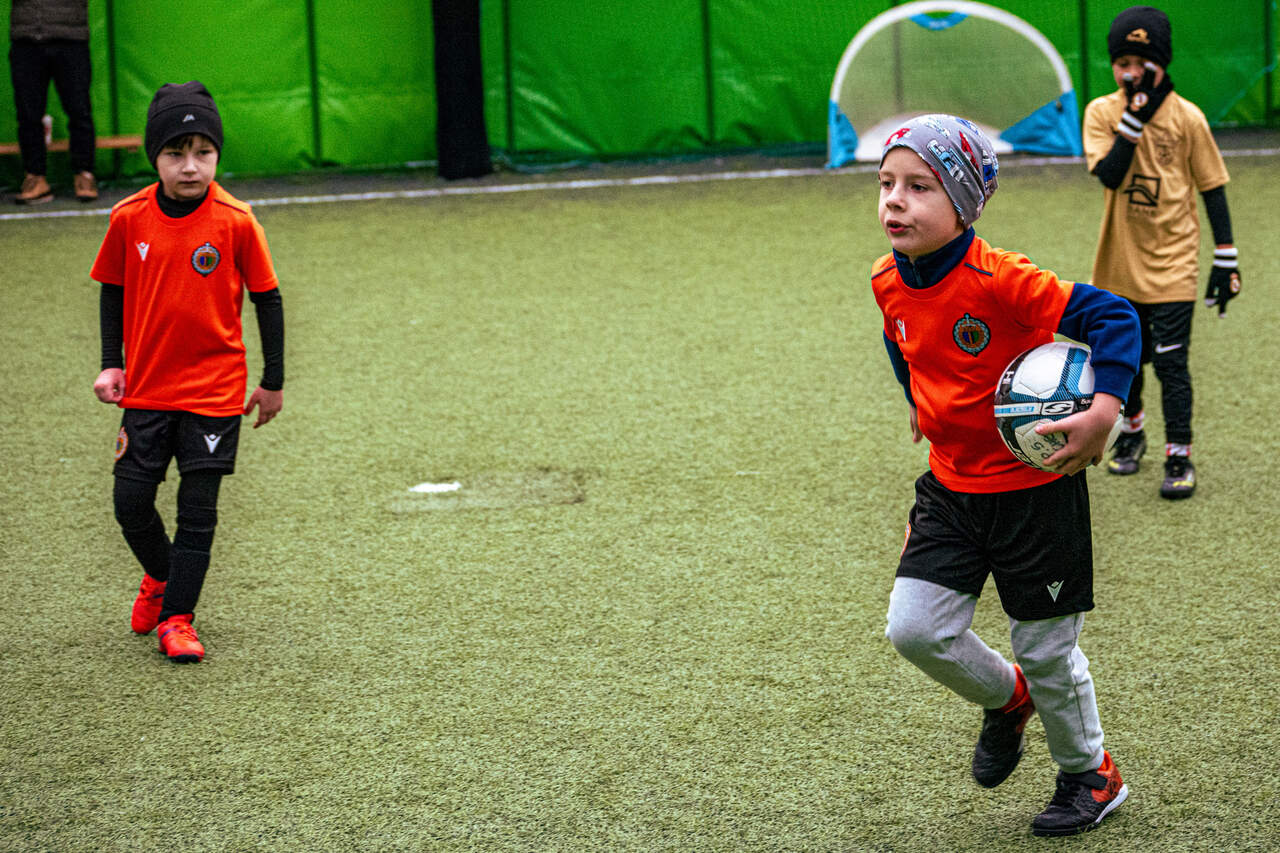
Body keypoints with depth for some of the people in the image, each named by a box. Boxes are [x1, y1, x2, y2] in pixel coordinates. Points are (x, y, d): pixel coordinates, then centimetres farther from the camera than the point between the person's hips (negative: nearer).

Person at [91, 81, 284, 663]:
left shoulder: (235, 221, -12)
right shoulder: (129, 218, -5)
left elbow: (267, 299, -2)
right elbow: (113, 292, 10)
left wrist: (273, 380, 1)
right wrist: (111, 364, 3)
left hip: (215, 390, -2)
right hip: (146, 388, 2)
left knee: (197, 509, 0)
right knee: (130, 503, 4)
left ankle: (176, 618, 11)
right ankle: (159, 575, 33)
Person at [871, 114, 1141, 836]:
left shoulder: (998, 281, -26)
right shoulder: (890, 283, -4)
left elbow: (1112, 317, -25)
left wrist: (1103, 412, -34)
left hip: (1035, 488, -6)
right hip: (950, 488, 6)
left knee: (1046, 650, 6)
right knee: (915, 629, -4)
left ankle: (1092, 774, 31)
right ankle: (1006, 700, 27)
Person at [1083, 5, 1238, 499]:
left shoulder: (1187, 117, -8)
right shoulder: (1102, 111, -4)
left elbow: (1213, 189, -1)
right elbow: (1109, 174, -19)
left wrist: (1226, 260, -3)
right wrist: (1135, 117, -24)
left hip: (1171, 262, -3)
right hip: (1119, 261, 3)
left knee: (1171, 362, -9)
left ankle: (1179, 458, 1)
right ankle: (1131, 432, 40)